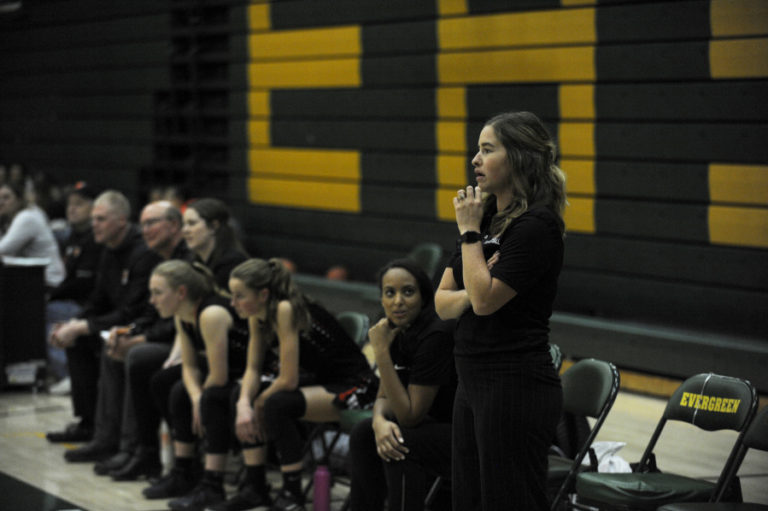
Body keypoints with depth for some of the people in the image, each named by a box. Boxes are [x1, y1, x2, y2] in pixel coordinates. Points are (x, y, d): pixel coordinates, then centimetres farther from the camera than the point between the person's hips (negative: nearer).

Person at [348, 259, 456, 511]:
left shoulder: (437, 334, -26)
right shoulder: (397, 331, 0)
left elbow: (410, 416, -24)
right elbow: (384, 397, 7)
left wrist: (381, 352, -26)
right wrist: (380, 422, -18)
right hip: (442, 425, 9)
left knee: (402, 444, -27)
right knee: (364, 433, -4)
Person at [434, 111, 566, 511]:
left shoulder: (537, 225, -14)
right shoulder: (490, 218, 12)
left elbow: (485, 299, -21)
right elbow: (443, 302, 11)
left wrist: (470, 231, -11)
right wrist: (472, 294, -10)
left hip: (515, 389, -9)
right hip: (474, 385, 9)